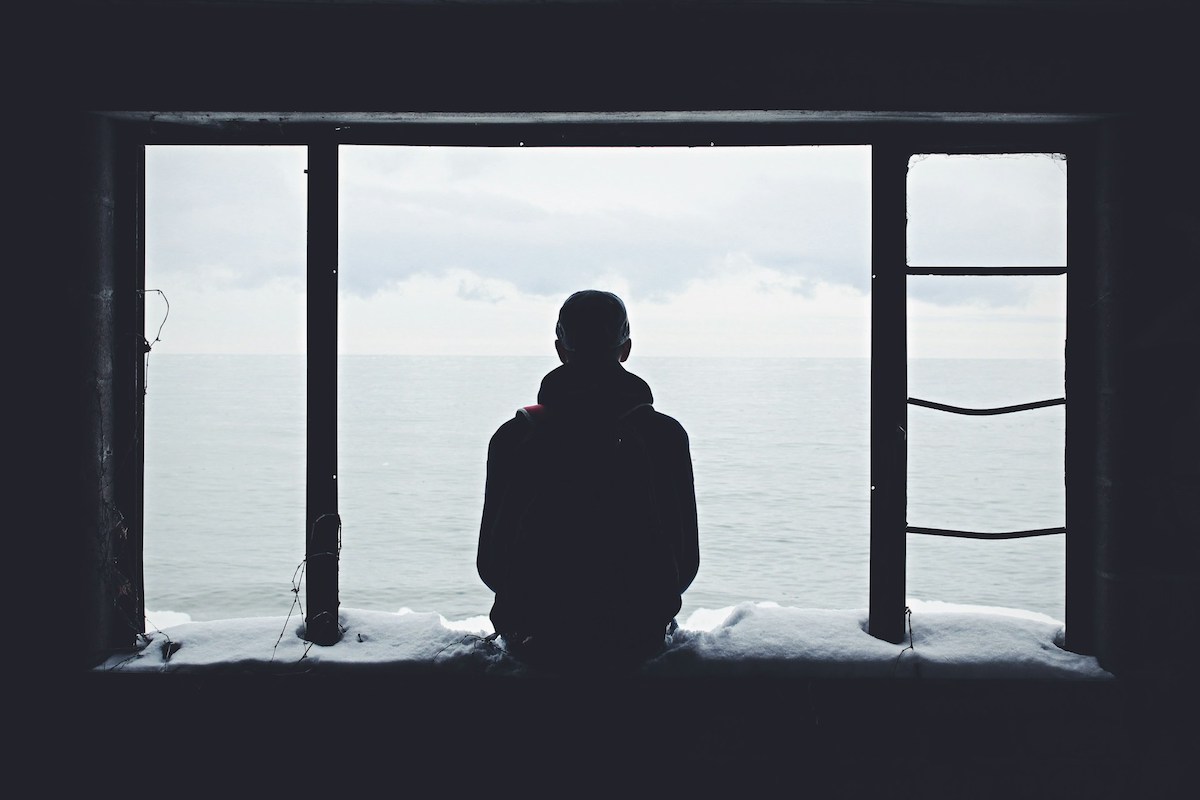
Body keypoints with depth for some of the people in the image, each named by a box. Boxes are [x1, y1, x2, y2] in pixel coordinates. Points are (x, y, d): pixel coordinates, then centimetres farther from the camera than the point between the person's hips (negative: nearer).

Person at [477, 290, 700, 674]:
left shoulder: (514, 436, -9)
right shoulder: (666, 436, -9)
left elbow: (490, 564, -2)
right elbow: (686, 562, -3)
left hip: (537, 644, 0)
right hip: (637, 640, 0)